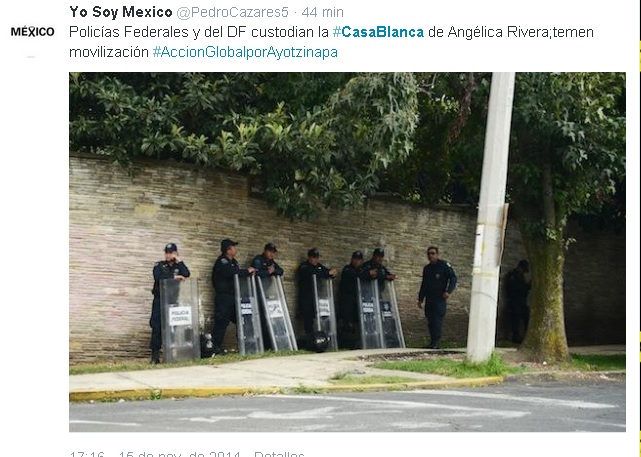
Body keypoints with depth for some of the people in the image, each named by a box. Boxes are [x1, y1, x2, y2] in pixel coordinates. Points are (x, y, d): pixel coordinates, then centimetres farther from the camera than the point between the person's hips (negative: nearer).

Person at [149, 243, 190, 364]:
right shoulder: (159, 265, 9)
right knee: (157, 326, -10)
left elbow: (186, 274, -6)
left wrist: (179, 261, -1)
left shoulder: (179, 266, 15)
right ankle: (155, 355, -11)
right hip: (160, 300, -2)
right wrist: (174, 277, -13)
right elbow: (158, 278, -10)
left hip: (174, 300, 2)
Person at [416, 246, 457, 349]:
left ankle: (435, 343, -15)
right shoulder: (426, 268, 19)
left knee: (437, 321, -14)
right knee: (430, 322, 4)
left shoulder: (444, 265, -1)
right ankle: (434, 343, 9)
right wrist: (420, 299, 22)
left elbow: (453, 278, -5)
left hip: (440, 299, -7)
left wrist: (448, 291, -17)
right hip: (429, 300, 7)